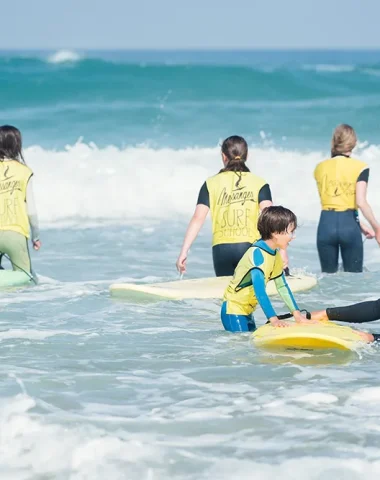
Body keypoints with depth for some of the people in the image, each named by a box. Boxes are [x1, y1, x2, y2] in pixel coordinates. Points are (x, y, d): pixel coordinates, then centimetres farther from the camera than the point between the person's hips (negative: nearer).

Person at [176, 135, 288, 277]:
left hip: (221, 249, 1)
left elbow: (198, 219, -2)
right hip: (250, 248, -1)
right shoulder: (259, 184, 2)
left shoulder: (211, 184, 5)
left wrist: (184, 252, -2)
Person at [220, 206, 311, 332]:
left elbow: (282, 286, 11)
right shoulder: (257, 253, -25)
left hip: (247, 311, 9)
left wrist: (296, 313, 3)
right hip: (233, 311, -9)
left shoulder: (275, 255, 4)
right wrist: (273, 318, -34)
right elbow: (259, 291, -31)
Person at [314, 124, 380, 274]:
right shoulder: (360, 168, -5)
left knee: (328, 275, 10)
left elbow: (329, 200, 7)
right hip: (349, 224, -2)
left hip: (326, 224, 2)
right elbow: (361, 202, -14)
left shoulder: (320, 168, 7)